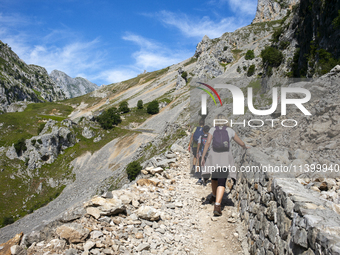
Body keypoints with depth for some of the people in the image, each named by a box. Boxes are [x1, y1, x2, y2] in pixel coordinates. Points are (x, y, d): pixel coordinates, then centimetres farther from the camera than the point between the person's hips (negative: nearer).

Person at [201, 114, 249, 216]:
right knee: (222, 183, -5)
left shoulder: (213, 129, 5)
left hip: (214, 157, 2)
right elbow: (241, 143, 13)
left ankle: (214, 196, 49)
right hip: (225, 158, -2)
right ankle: (217, 205, -22)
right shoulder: (230, 130, 7)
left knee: (214, 176, 28)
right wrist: (245, 147, 37)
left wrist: (203, 157, -5)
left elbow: (208, 143, -7)